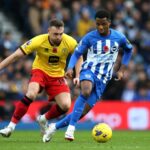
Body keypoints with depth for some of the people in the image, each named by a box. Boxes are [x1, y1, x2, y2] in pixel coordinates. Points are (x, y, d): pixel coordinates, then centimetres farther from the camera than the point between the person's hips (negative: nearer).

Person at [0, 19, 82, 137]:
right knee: (31, 94, -33)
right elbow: (16, 55, -19)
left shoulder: (70, 42, -17)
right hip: (40, 71, -3)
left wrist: (77, 76, -8)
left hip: (58, 76, 3)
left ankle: (44, 119, 16)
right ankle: (11, 126, -23)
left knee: (66, 106, -15)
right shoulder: (39, 41, -24)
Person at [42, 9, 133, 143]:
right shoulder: (89, 37, -3)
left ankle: (55, 126, 13)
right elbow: (77, 53, 4)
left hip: (103, 78, 2)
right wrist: (70, 68, -16)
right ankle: (71, 128, -36)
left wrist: (122, 69, 15)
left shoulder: (119, 37, 2)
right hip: (89, 70, -2)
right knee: (86, 91, -38)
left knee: (83, 112, -4)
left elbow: (129, 49, 21)